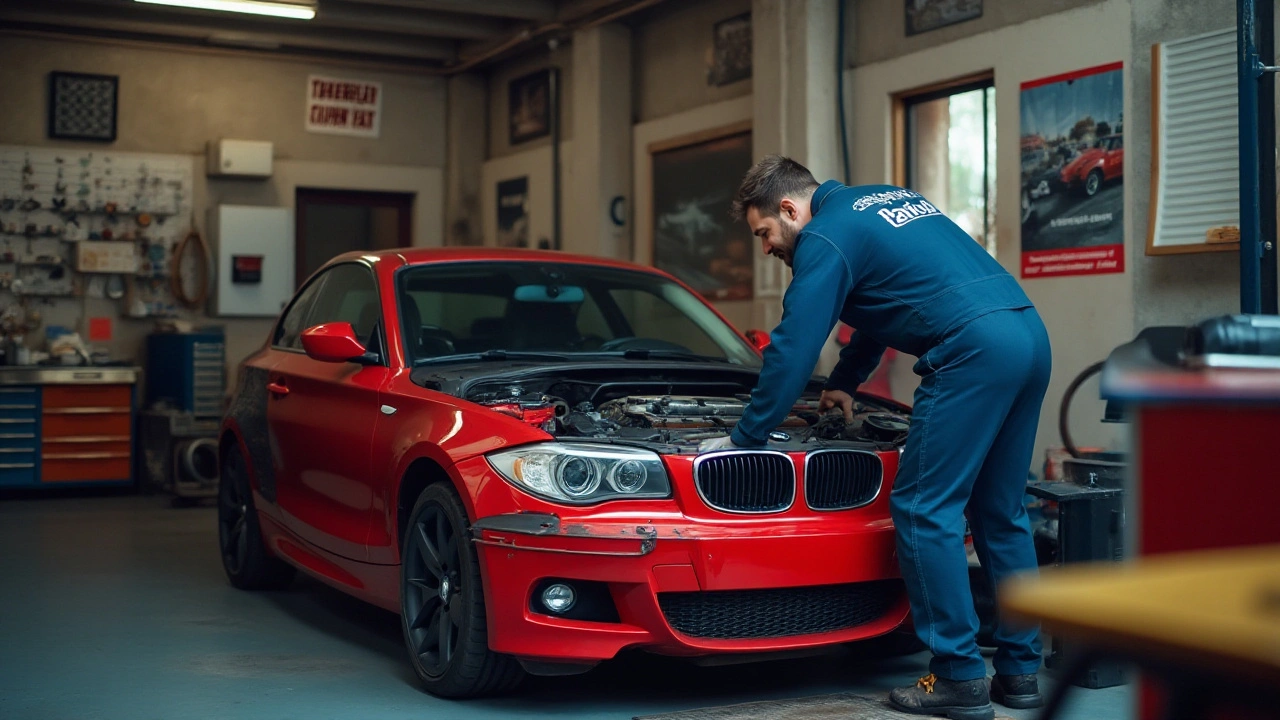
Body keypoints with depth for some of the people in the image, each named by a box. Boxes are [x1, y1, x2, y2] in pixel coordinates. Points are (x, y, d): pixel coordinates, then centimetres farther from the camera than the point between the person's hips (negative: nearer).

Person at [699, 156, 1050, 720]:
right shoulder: (885, 201, 28)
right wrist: (845, 382, 47)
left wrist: (743, 440, 6)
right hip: (1030, 335, 10)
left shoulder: (825, 238, 0)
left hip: (973, 351, -10)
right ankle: (1020, 671, 20)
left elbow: (792, 351, -2)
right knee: (999, 511, 15)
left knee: (925, 511, -2)